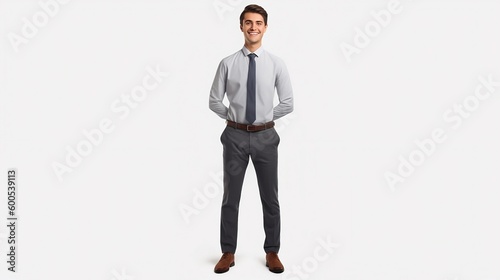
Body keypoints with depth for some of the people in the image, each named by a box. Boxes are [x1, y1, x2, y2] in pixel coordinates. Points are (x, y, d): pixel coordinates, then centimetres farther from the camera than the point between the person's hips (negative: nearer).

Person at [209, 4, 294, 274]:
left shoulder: (276, 64, -2)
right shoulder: (227, 64, -3)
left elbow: (287, 103, 2)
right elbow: (214, 100, 4)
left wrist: (264, 118, 0)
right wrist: (234, 117, 0)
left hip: (265, 136, 1)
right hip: (235, 136, 0)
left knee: (270, 198, 10)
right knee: (230, 197, 9)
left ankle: (272, 252, 26)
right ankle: (228, 252, 24)